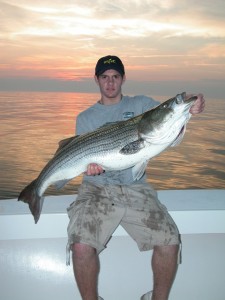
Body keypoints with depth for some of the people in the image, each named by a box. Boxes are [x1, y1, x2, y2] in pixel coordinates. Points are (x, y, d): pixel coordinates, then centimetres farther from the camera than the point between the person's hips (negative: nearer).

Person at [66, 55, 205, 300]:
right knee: (81, 246, -23)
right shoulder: (85, 118, 13)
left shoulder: (141, 104, 12)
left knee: (170, 243, -17)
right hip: (97, 189, 0)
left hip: (135, 189, 1)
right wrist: (91, 164, -22)